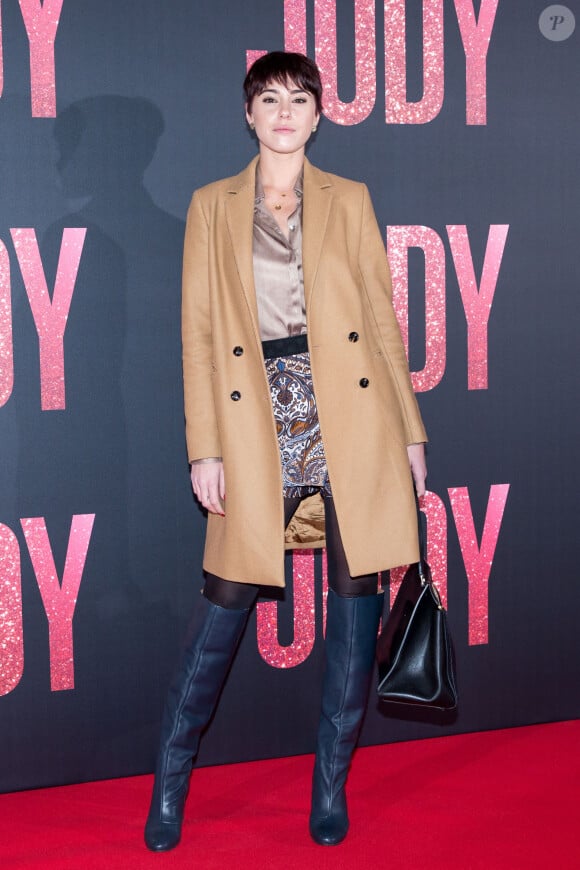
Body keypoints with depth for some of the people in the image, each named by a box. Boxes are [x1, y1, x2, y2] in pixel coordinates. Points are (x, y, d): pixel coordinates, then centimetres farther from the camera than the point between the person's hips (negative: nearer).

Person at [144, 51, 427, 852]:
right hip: (256, 423, -1)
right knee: (227, 601, 1)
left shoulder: (349, 200, 12)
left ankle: (332, 784, 17)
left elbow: (383, 320, 10)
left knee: (355, 600, 3)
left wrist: (411, 429, 5)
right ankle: (171, 781, 17)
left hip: (351, 420, 1)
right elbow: (199, 332, 5)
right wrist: (204, 447, -2)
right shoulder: (212, 206, 10)